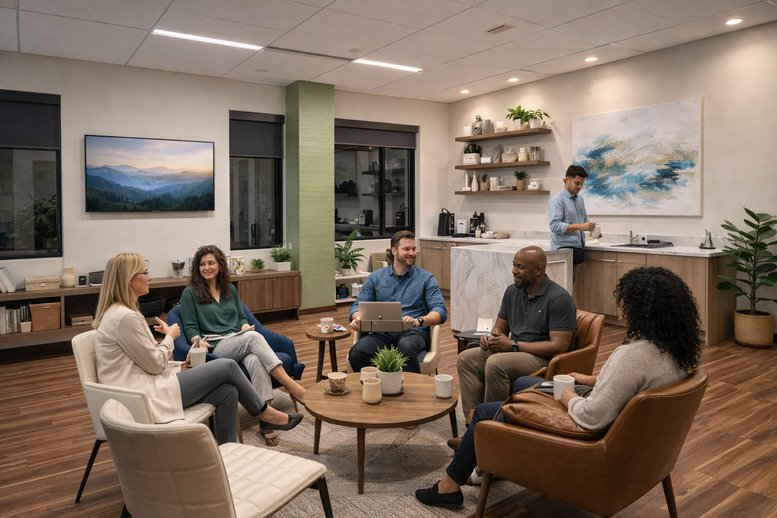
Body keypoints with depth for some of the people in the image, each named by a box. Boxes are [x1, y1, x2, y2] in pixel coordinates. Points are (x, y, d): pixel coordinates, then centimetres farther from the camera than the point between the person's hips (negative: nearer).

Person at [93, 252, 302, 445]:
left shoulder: (120, 312, 12)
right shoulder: (124, 317, -20)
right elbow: (155, 364, -15)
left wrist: (166, 336, 0)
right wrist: (170, 336, 0)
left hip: (144, 385, 10)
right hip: (145, 396, -10)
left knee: (228, 392, -2)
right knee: (228, 366, -6)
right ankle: (264, 413, 16)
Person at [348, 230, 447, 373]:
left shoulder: (426, 278, 9)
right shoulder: (375, 277, 16)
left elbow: (440, 310, -2)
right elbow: (358, 305, 12)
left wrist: (419, 321, -23)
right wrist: (357, 318, -13)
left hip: (413, 332, -1)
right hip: (382, 333, 2)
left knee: (405, 347, -38)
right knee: (356, 353, -30)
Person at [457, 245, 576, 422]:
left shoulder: (559, 299, -15)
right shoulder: (512, 291, 8)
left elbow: (559, 346, -20)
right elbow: (500, 328, 17)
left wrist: (513, 345, -20)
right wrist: (491, 338, -9)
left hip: (545, 358, -8)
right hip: (513, 351, 8)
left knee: (495, 364, -32)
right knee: (466, 358, -9)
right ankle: (473, 418, -14)